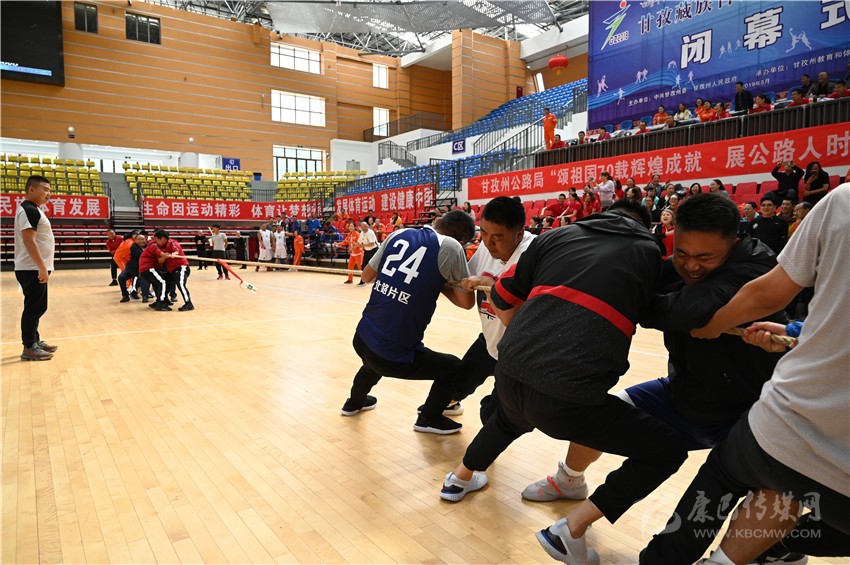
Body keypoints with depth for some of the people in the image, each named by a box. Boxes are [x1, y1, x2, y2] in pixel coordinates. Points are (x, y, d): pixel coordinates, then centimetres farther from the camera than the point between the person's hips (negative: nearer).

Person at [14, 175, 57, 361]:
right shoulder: (29, 210, -15)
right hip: (32, 269, -10)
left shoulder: (33, 209, 17)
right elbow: (29, 241, -22)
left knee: (37, 307, 15)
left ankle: (35, 341, 24)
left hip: (35, 268, 10)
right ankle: (29, 348, 0)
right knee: (34, 308, -6)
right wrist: (42, 267, -24)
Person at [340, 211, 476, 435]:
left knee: (375, 360, 41)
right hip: (395, 355, -6)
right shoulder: (450, 246, -11)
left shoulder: (399, 234, 3)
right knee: (454, 368, 18)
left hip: (362, 339, 7)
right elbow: (467, 302, -6)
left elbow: (367, 275, 14)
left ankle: (354, 403, 64)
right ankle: (429, 419, 33)